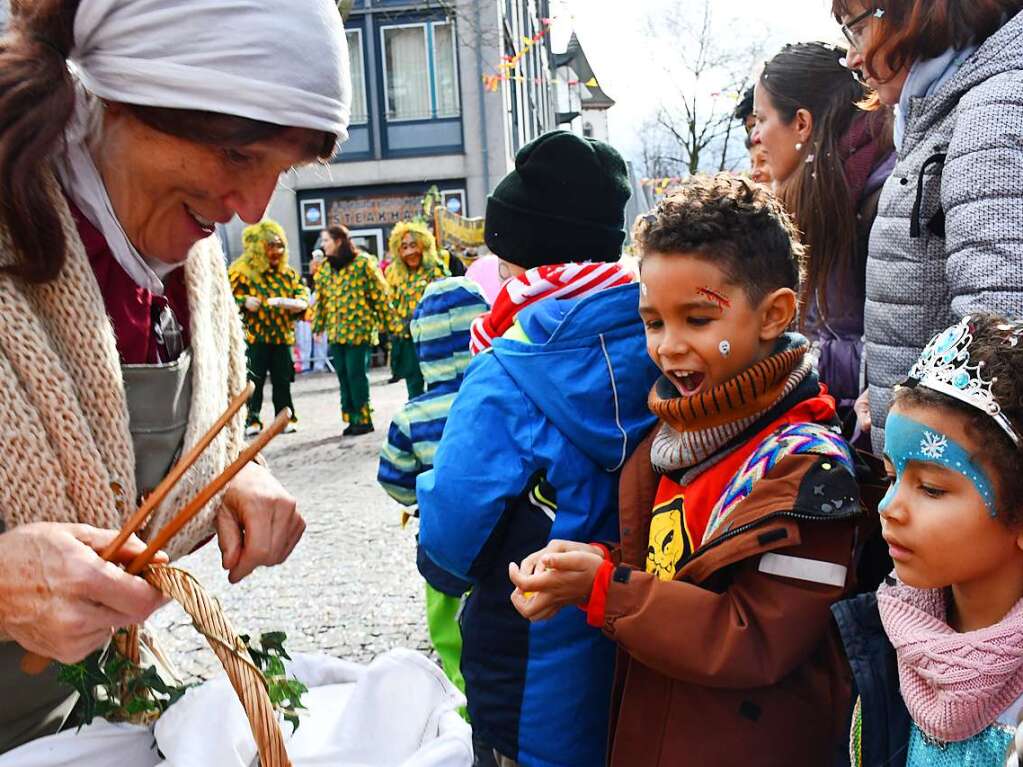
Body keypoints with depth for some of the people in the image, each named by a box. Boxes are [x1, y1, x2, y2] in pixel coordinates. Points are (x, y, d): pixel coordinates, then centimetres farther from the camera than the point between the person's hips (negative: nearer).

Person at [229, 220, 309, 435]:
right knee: (253, 381, -4)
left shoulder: (288, 273, 12)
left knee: (283, 381, 8)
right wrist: (244, 302, -19)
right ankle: (252, 421, 2)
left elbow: (303, 300, 6)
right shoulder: (241, 271, -1)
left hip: (282, 336, 4)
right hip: (253, 337, -4)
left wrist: (285, 303, -14)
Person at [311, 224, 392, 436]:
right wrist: (318, 327, 14)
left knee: (356, 374, -5)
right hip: (335, 331, 6)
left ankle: (363, 419, 7)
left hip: (358, 329, -5)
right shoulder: (324, 268, 12)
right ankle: (351, 419, 16)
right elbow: (320, 299, 17)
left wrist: (384, 323, -5)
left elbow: (379, 295, -4)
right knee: (343, 376, 7)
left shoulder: (363, 263, -5)